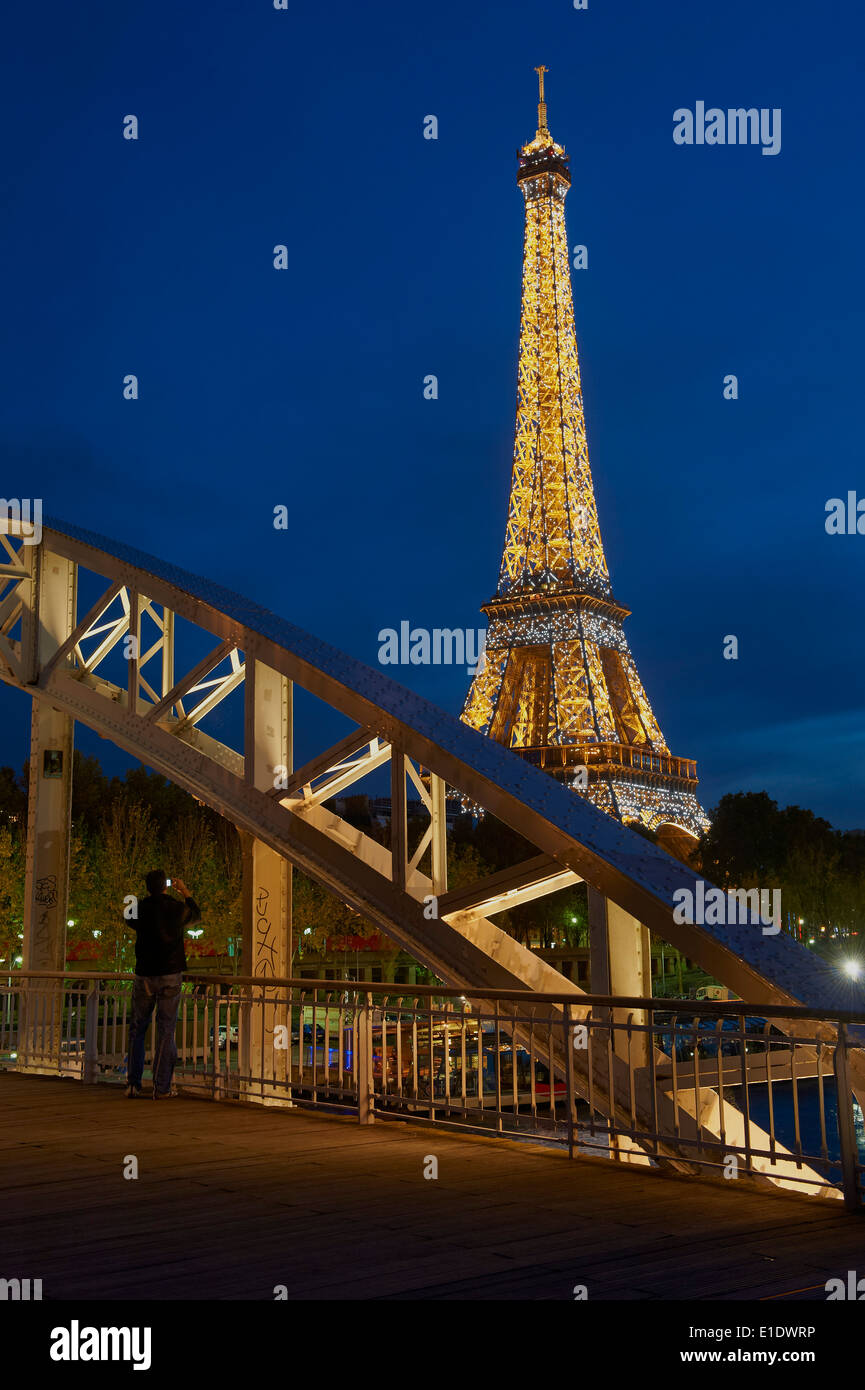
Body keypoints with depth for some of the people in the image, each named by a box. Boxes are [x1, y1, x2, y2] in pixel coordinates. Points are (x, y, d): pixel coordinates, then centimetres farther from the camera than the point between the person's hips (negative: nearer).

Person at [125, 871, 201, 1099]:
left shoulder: (140, 909, -2)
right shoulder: (177, 908, -5)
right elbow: (196, 915, 17)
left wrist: (149, 897, 27)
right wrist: (185, 892, 30)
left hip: (144, 975, 1)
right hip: (171, 976, -1)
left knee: (137, 1029, 13)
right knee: (166, 1031, 2)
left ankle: (133, 1085, 10)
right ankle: (161, 1088, 2)